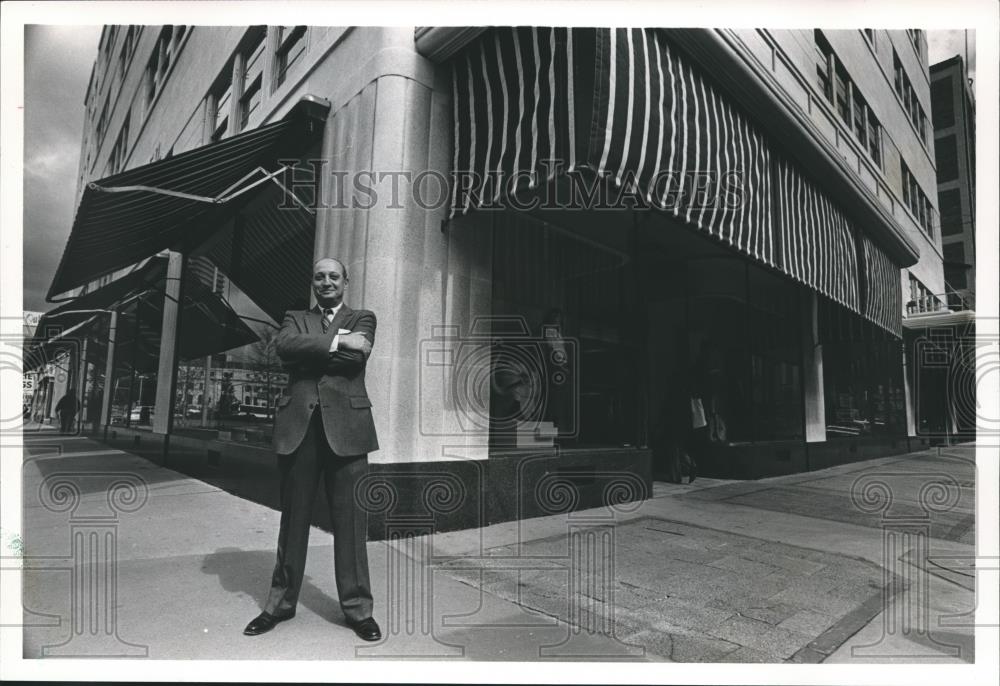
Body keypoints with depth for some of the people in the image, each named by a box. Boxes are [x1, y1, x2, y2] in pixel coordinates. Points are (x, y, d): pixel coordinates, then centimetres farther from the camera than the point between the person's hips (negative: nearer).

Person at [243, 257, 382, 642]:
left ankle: (358, 608, 14)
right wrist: (336, 341, -10)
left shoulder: (362, 319, 13)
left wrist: (306, 356, -2)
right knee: (293, 519, 10)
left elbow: (357, 356, -7)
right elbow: (284, 346, -5)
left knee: (350, 521, 1)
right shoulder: (295, 319, 18)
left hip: (346, 427, -2)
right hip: (299, 426, 2)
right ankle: (281, 602, 25)